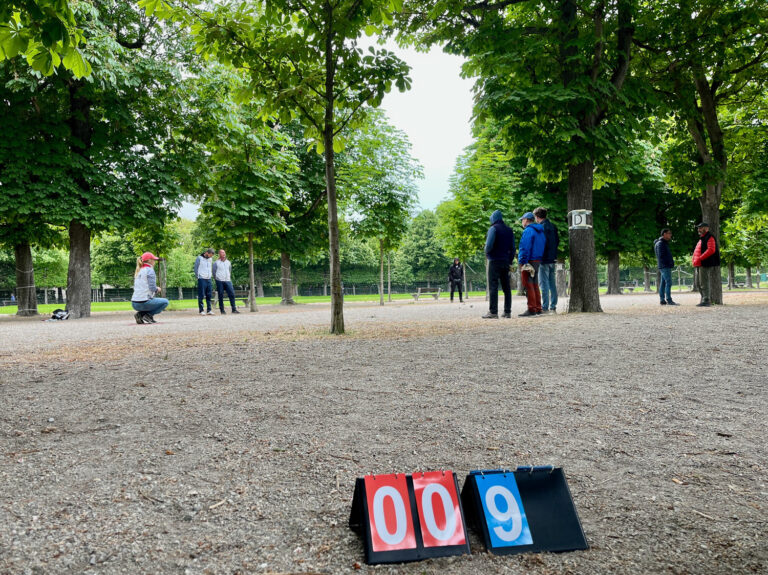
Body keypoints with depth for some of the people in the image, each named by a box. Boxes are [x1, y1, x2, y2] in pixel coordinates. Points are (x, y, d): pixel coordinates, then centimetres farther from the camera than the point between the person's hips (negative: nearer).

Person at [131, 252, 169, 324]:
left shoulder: (138, 271, 17)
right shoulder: (150, 270, -6)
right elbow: (153, 288, -15)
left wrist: (155, 289, 19)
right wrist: (158, 289, 7)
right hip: (144, 303, -8)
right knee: (165, 302, 10)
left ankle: (140, 314, 10)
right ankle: (148, 315, -6)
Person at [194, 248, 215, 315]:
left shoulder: (210, 259, 14)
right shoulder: (199, 258, -4)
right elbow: (196, 268, -3)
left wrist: (211, 275, 9)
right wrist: (198, 276, -5)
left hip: (208, 279, 6)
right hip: (202, 279, -6)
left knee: (209, 295, 4)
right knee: (201, 296, -4)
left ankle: (209, 310, 7)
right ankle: (201, 310, -1)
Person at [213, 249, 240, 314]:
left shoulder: (228, 262, 14)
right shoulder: (216, 263, 3)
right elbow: (214, 272, 9)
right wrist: (216, 279, 8)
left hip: (228, 281, 3)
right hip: (220, 281, -3)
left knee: (232, 294, -6)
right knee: (221, 295, -1)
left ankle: (234, 309, -4)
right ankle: (222, 310, 6)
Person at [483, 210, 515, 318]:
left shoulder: (493, 228, -7)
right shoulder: (509, 230, 14)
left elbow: (489, 244, -18)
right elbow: (513, 248, 13)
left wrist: (487, 254, 0)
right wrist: (510, 261, 15)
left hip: (495, 261, -7)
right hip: (506, 261, 7)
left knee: (493, 287, -7)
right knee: (506, 287, 9)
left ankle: (493, 312, -12)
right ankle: (507, 311, 11)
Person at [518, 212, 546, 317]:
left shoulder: (528, 231, -11)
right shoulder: (541, 232, 18)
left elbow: (525, 248, -18)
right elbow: (543, 247, 19)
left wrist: (522, 262, -18)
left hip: (529, 261, -9)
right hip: (538, 261, 9)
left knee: (528, 285, -7)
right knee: (535, 284, 14)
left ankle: (531, 309, -9)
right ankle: (538, 309, 15)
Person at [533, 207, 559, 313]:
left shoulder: (541, 227, -12)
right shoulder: (553, 226, 12)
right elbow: (557, 241, 17)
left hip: (544, 260, -8)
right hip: (553, 258, 8)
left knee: (544, 284, -5)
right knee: (552, 284, 10)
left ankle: (545, 308, -5)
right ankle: (553, 307, 13)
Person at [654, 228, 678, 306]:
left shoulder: (664, 243, 21)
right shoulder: (660, 243, -11)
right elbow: (661, 256, -17)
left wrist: (671, 262, 13)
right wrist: (668, 263, -19)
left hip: (666, 267, 10)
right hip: (665, 266, -10)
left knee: (663, 283, 8)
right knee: (668, 282, -13)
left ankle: (662, 300, 9)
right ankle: (669, 300, -15)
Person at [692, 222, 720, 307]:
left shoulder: (710, 238, -8)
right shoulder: (701, 239, 22)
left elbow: (711, 250, -21)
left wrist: (699, 258, -24)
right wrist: (695, 261, 9)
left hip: (706, 265, -10)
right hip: (701, 265, 10)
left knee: (704, 284, -11)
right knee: (700, 284, 13)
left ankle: (706, 301, -9)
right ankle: (704, 300, 19)